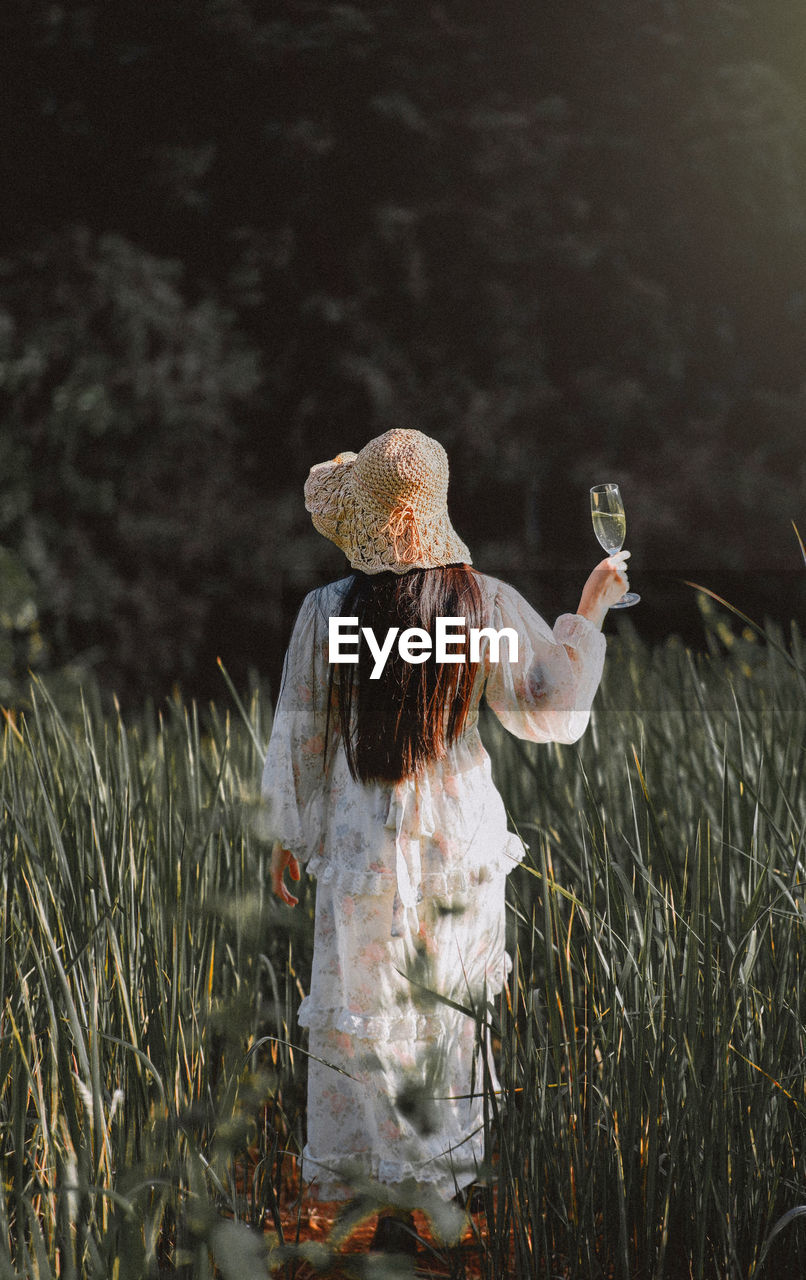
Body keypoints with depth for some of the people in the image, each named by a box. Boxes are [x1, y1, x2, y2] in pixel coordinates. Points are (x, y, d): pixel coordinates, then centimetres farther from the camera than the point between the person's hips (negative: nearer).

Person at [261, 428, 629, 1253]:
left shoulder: (327, 613, -14)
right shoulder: (487, 606, -10)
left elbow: (299, 738, -5)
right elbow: (554, 710, -1)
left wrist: (288, 836, 10)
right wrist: (589, 613, 11)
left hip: (366, 845, -2)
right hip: (464, 839, 2)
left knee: (363, 1020, 11)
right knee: (451, 1011, 19)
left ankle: (402, 1209, 14)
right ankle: (456, 1173, 31)